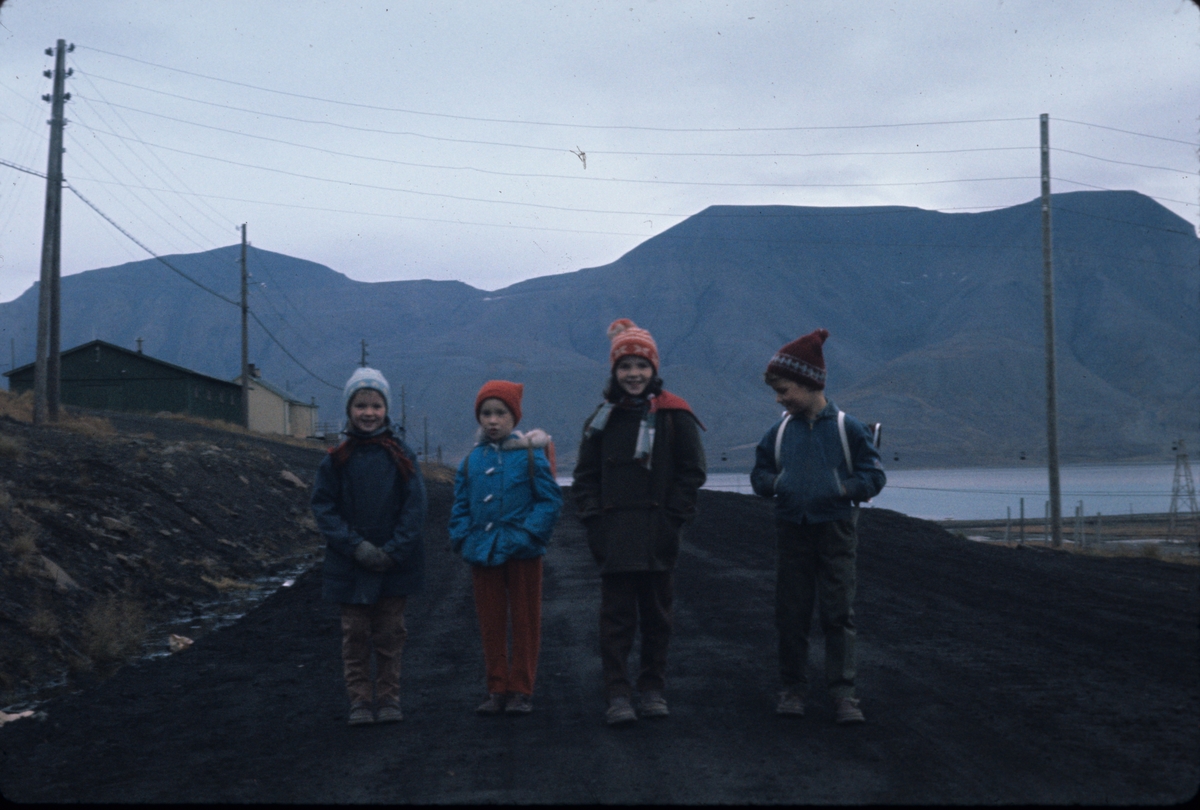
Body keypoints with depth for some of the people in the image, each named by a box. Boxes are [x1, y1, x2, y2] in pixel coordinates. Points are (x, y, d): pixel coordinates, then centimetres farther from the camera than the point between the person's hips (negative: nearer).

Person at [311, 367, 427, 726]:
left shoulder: (401, 455, 0)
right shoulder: (336, 459, -1)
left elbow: (415, 507, -2)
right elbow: (323, 507, -3)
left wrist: (394, 550, -12)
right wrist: (356, 547, -13)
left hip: (395, 563, 0)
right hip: (350, 566, 0)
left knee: (390, 635, 7)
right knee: (355, 635, 5)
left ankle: (389, 700, 17)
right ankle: (359, 702, 14)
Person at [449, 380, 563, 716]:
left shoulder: (530, 455, -5)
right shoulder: (472, 460, 6)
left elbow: (550, 500, -6)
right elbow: (461, 505, 13)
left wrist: (528, 534, -15)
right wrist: (463, 538, -1)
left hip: (522, 553, -3)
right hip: (483, 554, 4)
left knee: (525, 623, 5)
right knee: (491, 624, 10)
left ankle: (521, 690, 14)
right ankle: (497, 690, 19)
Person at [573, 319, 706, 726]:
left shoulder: (673, 415, 0)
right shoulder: (603, 418, 8)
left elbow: (691, 472, 1)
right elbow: (585, 476, 11)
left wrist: (672, 519, -7)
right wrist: (594, 519, -2)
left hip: (657, 538, -1)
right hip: (615, 538, 1)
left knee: (656, 614, 9)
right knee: (616, 616, 0)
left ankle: (653, 689, 20)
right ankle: (617, 695, 3)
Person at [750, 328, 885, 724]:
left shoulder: (846, 428, -4)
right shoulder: (780, 431, 6)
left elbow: (874, 475, -2)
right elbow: (760, 472, 15)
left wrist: (844, 489, -16)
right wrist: (772, 483, -5)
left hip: (835, 531, -3)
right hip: (791, 531, 3)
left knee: (838, 613, -3)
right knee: (790, 613, 6)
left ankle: (842, 692, 1)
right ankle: (793, 687, 17)